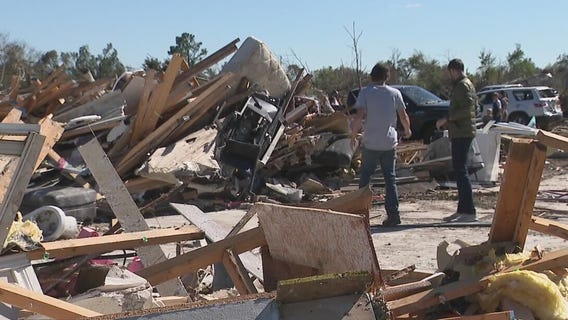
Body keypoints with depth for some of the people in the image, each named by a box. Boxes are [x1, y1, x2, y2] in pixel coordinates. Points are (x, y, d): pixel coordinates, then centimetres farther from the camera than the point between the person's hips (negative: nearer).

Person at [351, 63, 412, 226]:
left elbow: (359, 116, -13)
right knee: (390, 178, 8)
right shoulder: (395, 93, 2)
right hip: (390, 142, 2)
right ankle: (393, 214, 4)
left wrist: (354, 135, 0)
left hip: (370, 143, -2)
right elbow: (403, 116, 6)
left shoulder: (365, 92, -5)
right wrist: (407, 130, 25)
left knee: (365, 177, 11)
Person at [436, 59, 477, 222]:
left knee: (460, 170, -12)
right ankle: (462, 210, 17)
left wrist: (447, 118, -17)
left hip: (462, 134, -11)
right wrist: (448, 123, 24)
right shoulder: (462, 85, 21)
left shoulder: (463, 85, -11)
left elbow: (466, 108, -22)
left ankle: (469, 212, -12)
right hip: (460, 133, 11)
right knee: (459, 170, 12)